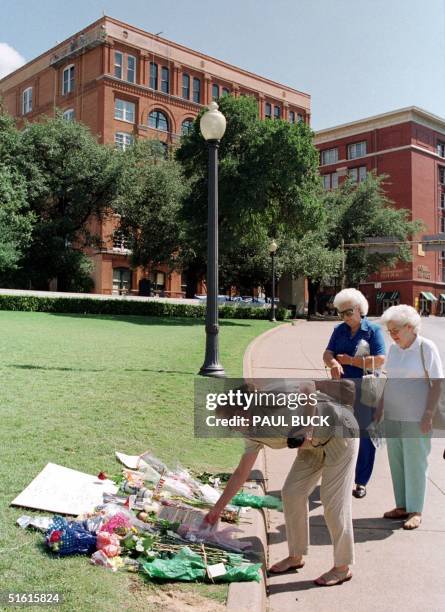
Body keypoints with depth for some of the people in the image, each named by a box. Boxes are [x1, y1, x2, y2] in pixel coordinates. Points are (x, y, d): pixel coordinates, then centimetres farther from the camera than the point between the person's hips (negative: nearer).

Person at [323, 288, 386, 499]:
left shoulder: (373, 330, -7)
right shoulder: (339, 330, 6)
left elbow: (379, 361, -16)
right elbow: (327, 354, -2)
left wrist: (349, 360, -13)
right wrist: (333, 364, -25)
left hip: (365, 392, -4)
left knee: (364, 436, 5)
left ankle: (361, 481, 17)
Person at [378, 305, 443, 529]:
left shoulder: (426, 347, -9)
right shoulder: (393, 349, 8)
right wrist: (380, 408, 14)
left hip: (416, 418, -6)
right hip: (393, 416, 6)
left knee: (415, 463, 2)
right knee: (396, 463, 10)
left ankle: (415, 511, 14)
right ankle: (402, 506, 23)